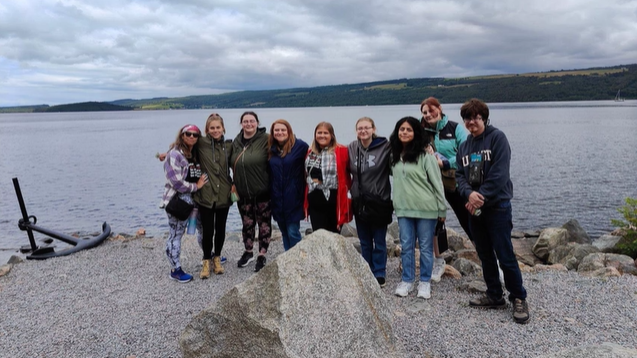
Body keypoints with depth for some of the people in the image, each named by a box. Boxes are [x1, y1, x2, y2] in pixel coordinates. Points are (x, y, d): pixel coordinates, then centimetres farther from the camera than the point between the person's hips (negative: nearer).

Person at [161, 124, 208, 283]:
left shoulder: (197, 153, 10)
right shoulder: (174, 154, -13)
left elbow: (203, 175, 23)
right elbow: (176, 182, -20)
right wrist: (196, 186, -12)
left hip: (196, 198, 8)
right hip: (178, 200, -8)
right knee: (176, 234, -1)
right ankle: (175, 270, 8)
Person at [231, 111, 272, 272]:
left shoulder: (266, 140, -10)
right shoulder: (236, 142, 8)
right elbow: (233, 165, 16)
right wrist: (234, 184, 9)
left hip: (263, 192, -5)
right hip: (243, 192, 5)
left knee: (264, 224, 6)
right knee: (247, 223, 17)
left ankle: (262, 256, 20)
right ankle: (248, 253, 35)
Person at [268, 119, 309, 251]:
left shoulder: (300, 146, -8)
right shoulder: (271, 149, 8)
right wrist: (269, 194, 11)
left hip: (293, 197, -5)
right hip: (277, 198, 5)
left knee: (293, 232, -4)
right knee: (284, 232, 14)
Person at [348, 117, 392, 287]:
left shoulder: (385, 147, -10)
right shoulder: (351, 148, 3)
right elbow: (348, 171, 13)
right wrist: (352, 190, 6)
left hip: (379, 202, -4)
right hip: (359, 202, 4)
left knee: (379, 241, 7)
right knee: (364, 241, 15)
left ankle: (379, 275, 20)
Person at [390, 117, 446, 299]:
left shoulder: (425, 155, -9)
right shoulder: (394, 156, 8)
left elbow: (437, 183, -7)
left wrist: (442, 209, -6)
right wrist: (397, 203, 9)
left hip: (426, 208, -4)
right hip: (403, 209, 5)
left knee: (425, 247, 7)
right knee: (406, 246, 10)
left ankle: (425, 282, 19)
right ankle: (407, 280, 22)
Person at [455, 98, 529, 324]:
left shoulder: (497, 138, -7)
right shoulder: (464, 147, 13)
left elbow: (499, 174, -15)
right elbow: (460, 175, 5)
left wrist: (481, 197, -16)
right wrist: (469, 193, -15)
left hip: (497, 206, -6)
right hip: (474, 208, 6)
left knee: (505, 256, -5)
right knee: (485, 256, 13)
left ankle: (519, 298, 11)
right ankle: (495, 296, 25)